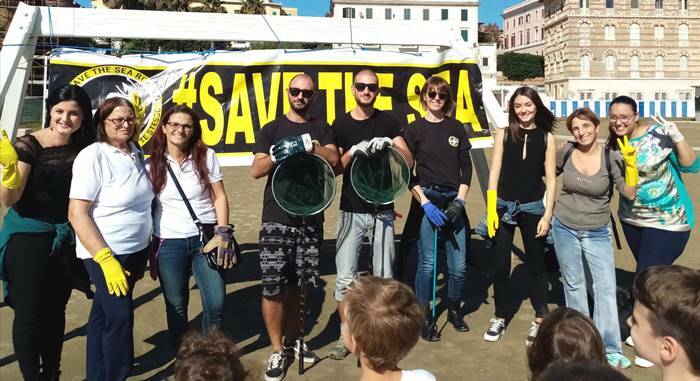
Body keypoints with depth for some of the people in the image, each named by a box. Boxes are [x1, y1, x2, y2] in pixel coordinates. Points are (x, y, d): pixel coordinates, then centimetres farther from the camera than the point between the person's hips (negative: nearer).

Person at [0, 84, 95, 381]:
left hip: (65, 240, 5)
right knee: (29, 313, 2)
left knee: (55, 310, 15)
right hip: (27, 238, -4)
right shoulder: (28, 145, -13)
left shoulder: (83, 148, 1)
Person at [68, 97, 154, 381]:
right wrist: (106, 259, -23)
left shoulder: (136, 152, 5)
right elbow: (77, 214, -19)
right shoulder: (93, 156, -16)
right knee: (120, 317, -4)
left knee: (103, 314, 17)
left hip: (136, 251, 6)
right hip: (105, 253, -6)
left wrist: (145, 251, 15)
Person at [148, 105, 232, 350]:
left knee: (216, 304, -1)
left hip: (205, 239, 0)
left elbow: (219, 197, 1)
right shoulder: (152, 163, 1)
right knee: (176, 307, 10)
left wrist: (222, 232, -9)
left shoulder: (206, 156, 0)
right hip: (169, 244, 0)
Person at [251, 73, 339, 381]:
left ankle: (293, 341, 24)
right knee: (273, 286, -6)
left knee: (294, 285, 10)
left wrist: (309, 145, -22)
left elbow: (333, 159, -5)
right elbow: (256, 170, -3)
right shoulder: (271, 129, 7)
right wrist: (276, 155, -22)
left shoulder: (321, 129, 12)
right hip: (277, 218, -2)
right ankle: (278, 350, 7)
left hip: (310, 217, 2)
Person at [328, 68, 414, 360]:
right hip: (351, 210, 0)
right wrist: (354, 151, -18)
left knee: (384, 277, 7)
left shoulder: (387, 121, 5)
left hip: (382, 209, 1)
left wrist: (389, 144, -18)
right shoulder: (341, 125, 4)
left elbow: (409, 161, 0)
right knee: (345, 278, -2)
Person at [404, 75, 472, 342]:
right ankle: (426, 317, 13)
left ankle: (454, 309, 29)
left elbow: (466, 167, 10)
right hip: (427, 199, -3)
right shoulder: (414, 130, 2)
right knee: (428, 262, -3)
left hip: (454, 200, 3)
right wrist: (425, 203, -11)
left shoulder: (456, 128, 10)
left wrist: (460, 200, -3)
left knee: (459, 264, 5)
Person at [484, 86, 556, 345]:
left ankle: (540, 321, 22)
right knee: (500, 266, 7)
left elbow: (551, 179, 1)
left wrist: (548, 215, -4)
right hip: (504, 206, 0)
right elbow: (494, 172, 0)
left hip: (533, 208, 0)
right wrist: (491, 209, -6)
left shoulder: (547, 137, 0)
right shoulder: (504, 134, 1)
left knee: (535, 265, 9)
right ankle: (500, 318, 22)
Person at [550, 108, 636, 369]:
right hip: (564, 228, 2)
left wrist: (631, 164, -26)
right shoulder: (566, 152, -6)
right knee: (573, 284, 11)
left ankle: (611, 350, 4)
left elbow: (629, 194, -15)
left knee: (606, 287, -5)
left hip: (597, 232, -1)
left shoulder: (610, 157, -11)